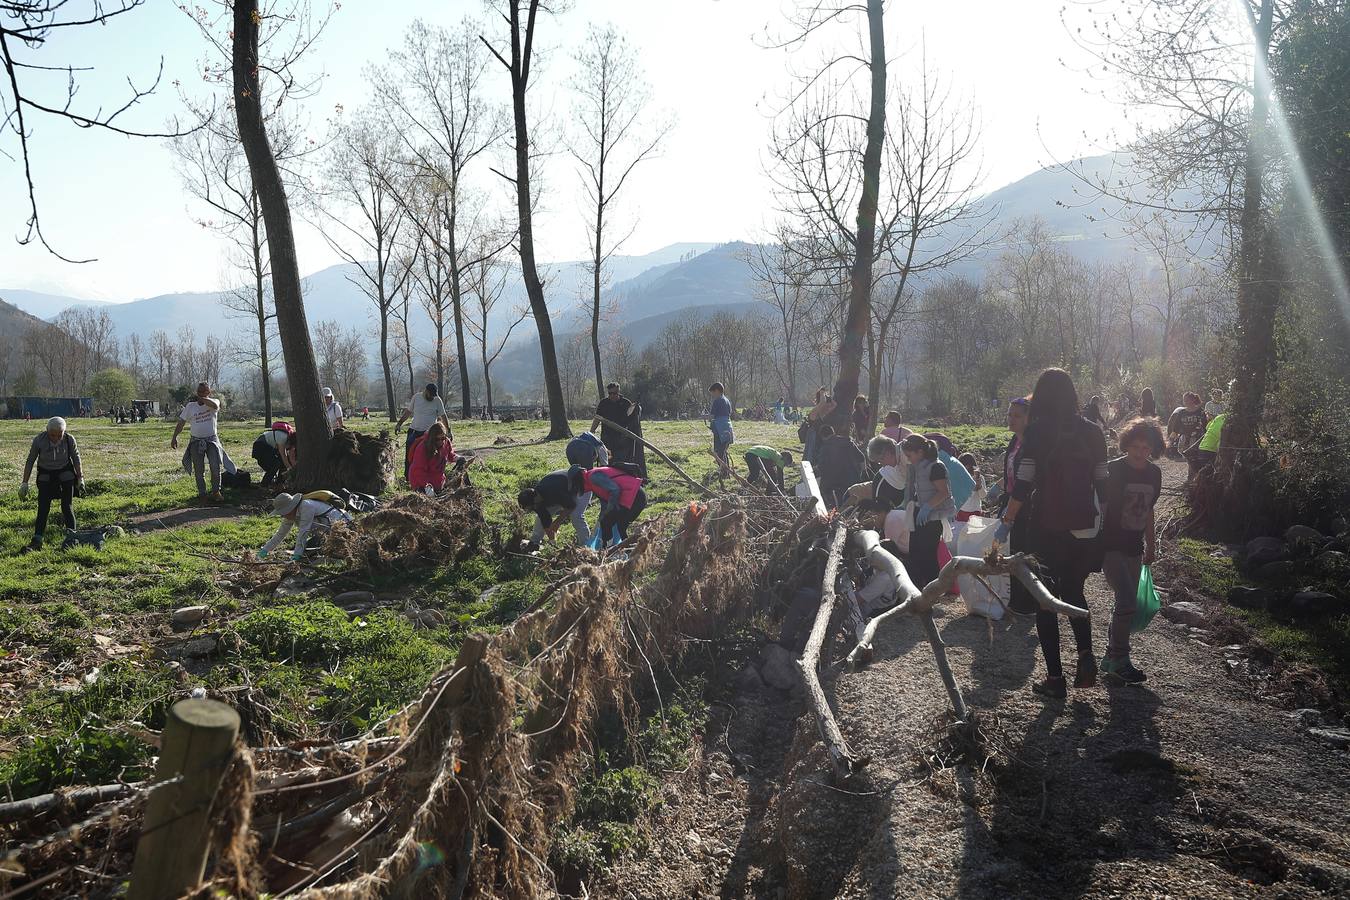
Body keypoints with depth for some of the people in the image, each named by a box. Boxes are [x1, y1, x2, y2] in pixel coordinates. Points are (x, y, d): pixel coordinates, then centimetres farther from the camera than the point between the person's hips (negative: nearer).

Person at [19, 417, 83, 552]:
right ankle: (37, 540, -3)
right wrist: (24, 483, -6)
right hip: (46, 475, 0)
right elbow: (30, 461, -8)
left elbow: (76, 458, -3)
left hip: (66, 474, 0)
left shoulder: (69, 439, -17)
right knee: (43, 508, -5)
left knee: (67, 506, -3)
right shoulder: (39, 440, -19)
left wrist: (80, 478, 0)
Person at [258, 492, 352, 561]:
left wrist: (296, 555, -28)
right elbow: (280, 534, 8)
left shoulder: (306, 507, -28)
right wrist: (265, 550, 3)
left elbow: (303, 532, -29)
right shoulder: (291, 514, -1)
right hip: (328, 530, 9)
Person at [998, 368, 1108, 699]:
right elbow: (1103, 484, 5)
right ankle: (1085, 654, 2)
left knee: (1046, 600, 7)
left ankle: (1055, 678, 8)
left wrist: (1006, 523, -5)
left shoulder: (1037, 431, -9)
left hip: (1045, 529, -4)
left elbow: (1023, 485, -12)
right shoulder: (1092, 432, 3)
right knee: (1073, 592, 23)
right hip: (1083, 529, 4)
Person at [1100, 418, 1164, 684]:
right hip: (1110, 546, -6)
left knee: (1126, 603, 9)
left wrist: (1151, 545, 22)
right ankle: (1119, 660, 1)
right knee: (1127, 601, -14)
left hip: (1134, 549, 6)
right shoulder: (1113, 470, -12)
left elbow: (1148, 510, 18)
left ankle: (1111, 658, 22)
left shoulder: (1154, 474, 5)